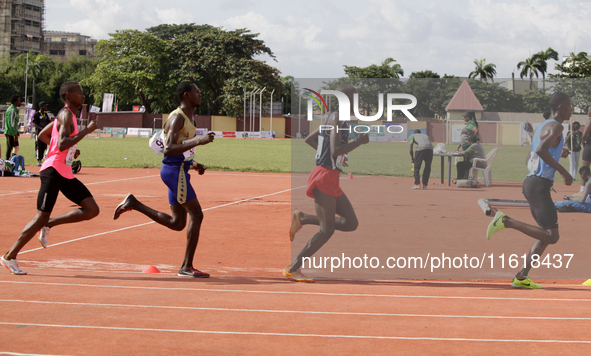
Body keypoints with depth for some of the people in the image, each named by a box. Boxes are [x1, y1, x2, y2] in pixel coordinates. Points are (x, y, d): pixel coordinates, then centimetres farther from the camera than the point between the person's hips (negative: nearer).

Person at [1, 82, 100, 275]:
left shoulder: (66, 115, 17)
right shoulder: (66, 115, -12)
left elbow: (42, 135, 25)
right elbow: (62, 144, -27)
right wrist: (87, 130, -22)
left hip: (65, 174, 9)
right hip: (53, 171, -9)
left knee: (92, 210, 1)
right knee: (41, 217, -8)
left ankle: (49, 224, 9)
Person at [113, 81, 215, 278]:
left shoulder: (188, 118, 18)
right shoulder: (177, 118, -14)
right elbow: (168, 150, -25)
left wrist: (193, 164, 15)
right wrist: (198, 141, -29)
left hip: (179, 170, 10)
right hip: (175, 171, -10)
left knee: (177, 223, 10)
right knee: (196, 214, -9)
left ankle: (133, 203, 14)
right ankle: (187, 266, -4)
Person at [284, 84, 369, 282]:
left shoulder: (334, 119, 16)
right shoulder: (336, 118, -13)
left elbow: (309, 139, 26)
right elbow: (335, 151, -23)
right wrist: (360, 141, -15)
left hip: (331, 180, 10)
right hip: (324, 178, -10)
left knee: (351, 224, 7)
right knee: (327, 230, -8)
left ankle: (302, 219, 10)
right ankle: (293, 269, -2)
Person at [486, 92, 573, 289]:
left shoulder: (542, 127, 19)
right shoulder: (556, 127, -10)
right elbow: (541, 150, -28)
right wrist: (563, 172, -23)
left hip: (531, 182, 10)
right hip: (539, 186, -10)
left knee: (547, 234, 13)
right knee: (552, 236, -11)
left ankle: (521, 276, 10)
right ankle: (506, 221, -11)